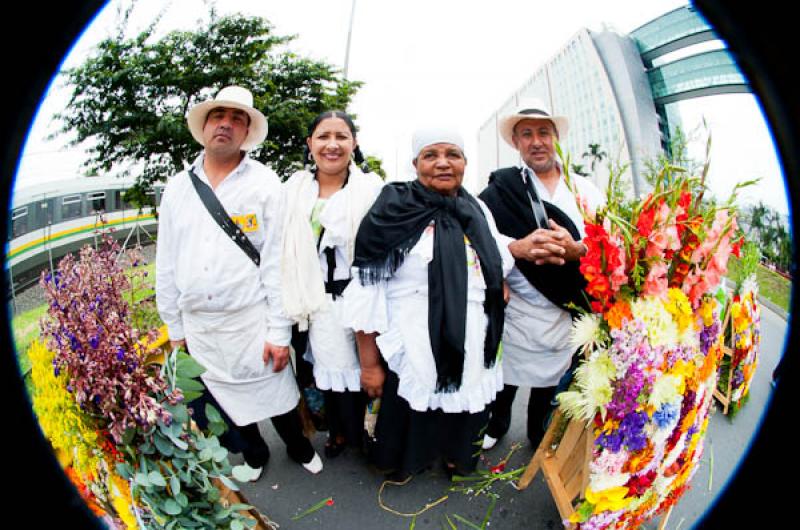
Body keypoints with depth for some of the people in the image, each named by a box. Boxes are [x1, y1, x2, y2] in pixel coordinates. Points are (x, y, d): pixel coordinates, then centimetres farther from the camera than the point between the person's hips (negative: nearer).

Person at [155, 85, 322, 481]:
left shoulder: (265, 184, -8)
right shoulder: (177, 188, 3)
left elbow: (276, 261, -11)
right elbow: (166, 263, 8)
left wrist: (279, 332, -12)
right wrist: (174, 327, 10)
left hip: (252, 323, -3)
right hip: (198, 327, 4)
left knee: (276, 395, 12)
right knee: (227, 401, 19)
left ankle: (299, 448, 42)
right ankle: (253, 452, 48)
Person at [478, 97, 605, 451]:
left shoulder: (585, 189, 5)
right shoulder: (501, 186, -3)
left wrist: (576, 249, -22)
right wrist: (517, 247, -28)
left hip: (567, 310, 3)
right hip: (515, 310, -2)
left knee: (550, 380, 20)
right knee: (506, 375, 14)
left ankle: (540, 435, 46)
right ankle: (496, 425, 44)